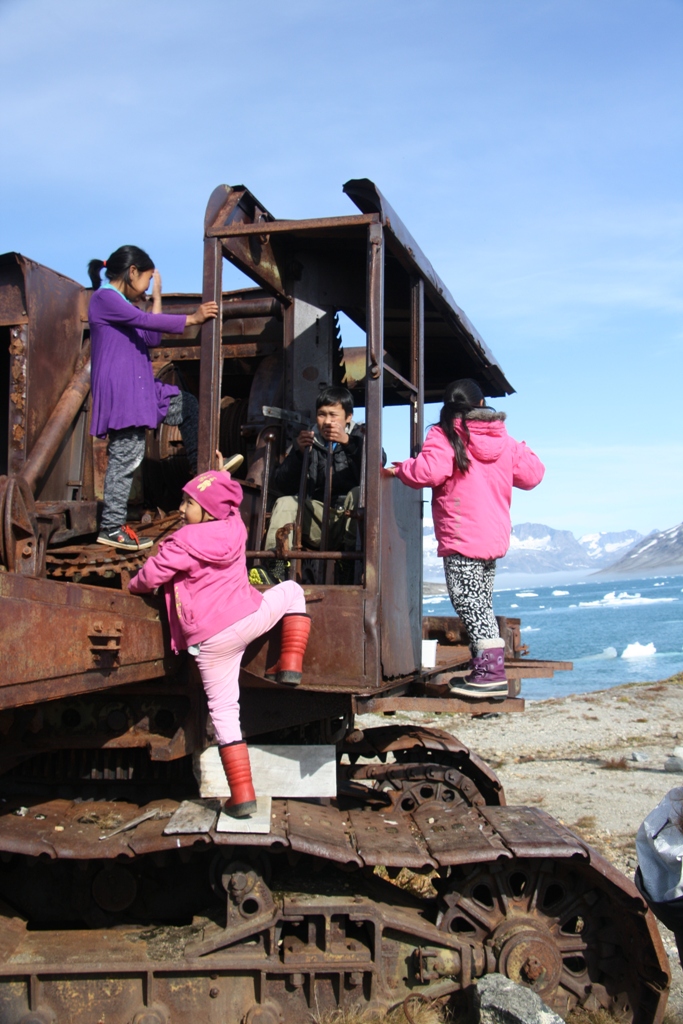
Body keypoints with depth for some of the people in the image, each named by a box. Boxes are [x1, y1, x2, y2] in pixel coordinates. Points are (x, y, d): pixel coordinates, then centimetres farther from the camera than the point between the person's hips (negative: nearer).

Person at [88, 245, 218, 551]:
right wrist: (191, 319, -21)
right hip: (119, 391, -10)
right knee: (126, 457, -9)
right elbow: (145, 320, -21)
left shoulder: (121, 303, 21)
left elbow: (151, 337, 20)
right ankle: (111, 528, -4)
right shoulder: (104, 297, -9)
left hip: (140, 388, 10)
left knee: (188, 406, 19)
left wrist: (157, 297, 21)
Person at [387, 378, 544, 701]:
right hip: (494, 537, 8)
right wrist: (523, 451, 35)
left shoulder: (445, 435, -7)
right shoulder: (504, 439, 11)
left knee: (469, 603, -5)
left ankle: (490, 673, -9)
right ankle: (490, 673, 18)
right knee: (481, 605, 16)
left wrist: (399, 469, -3)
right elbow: (531, 474, 16)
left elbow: (429, 471, -21)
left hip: (461, 538, -7)